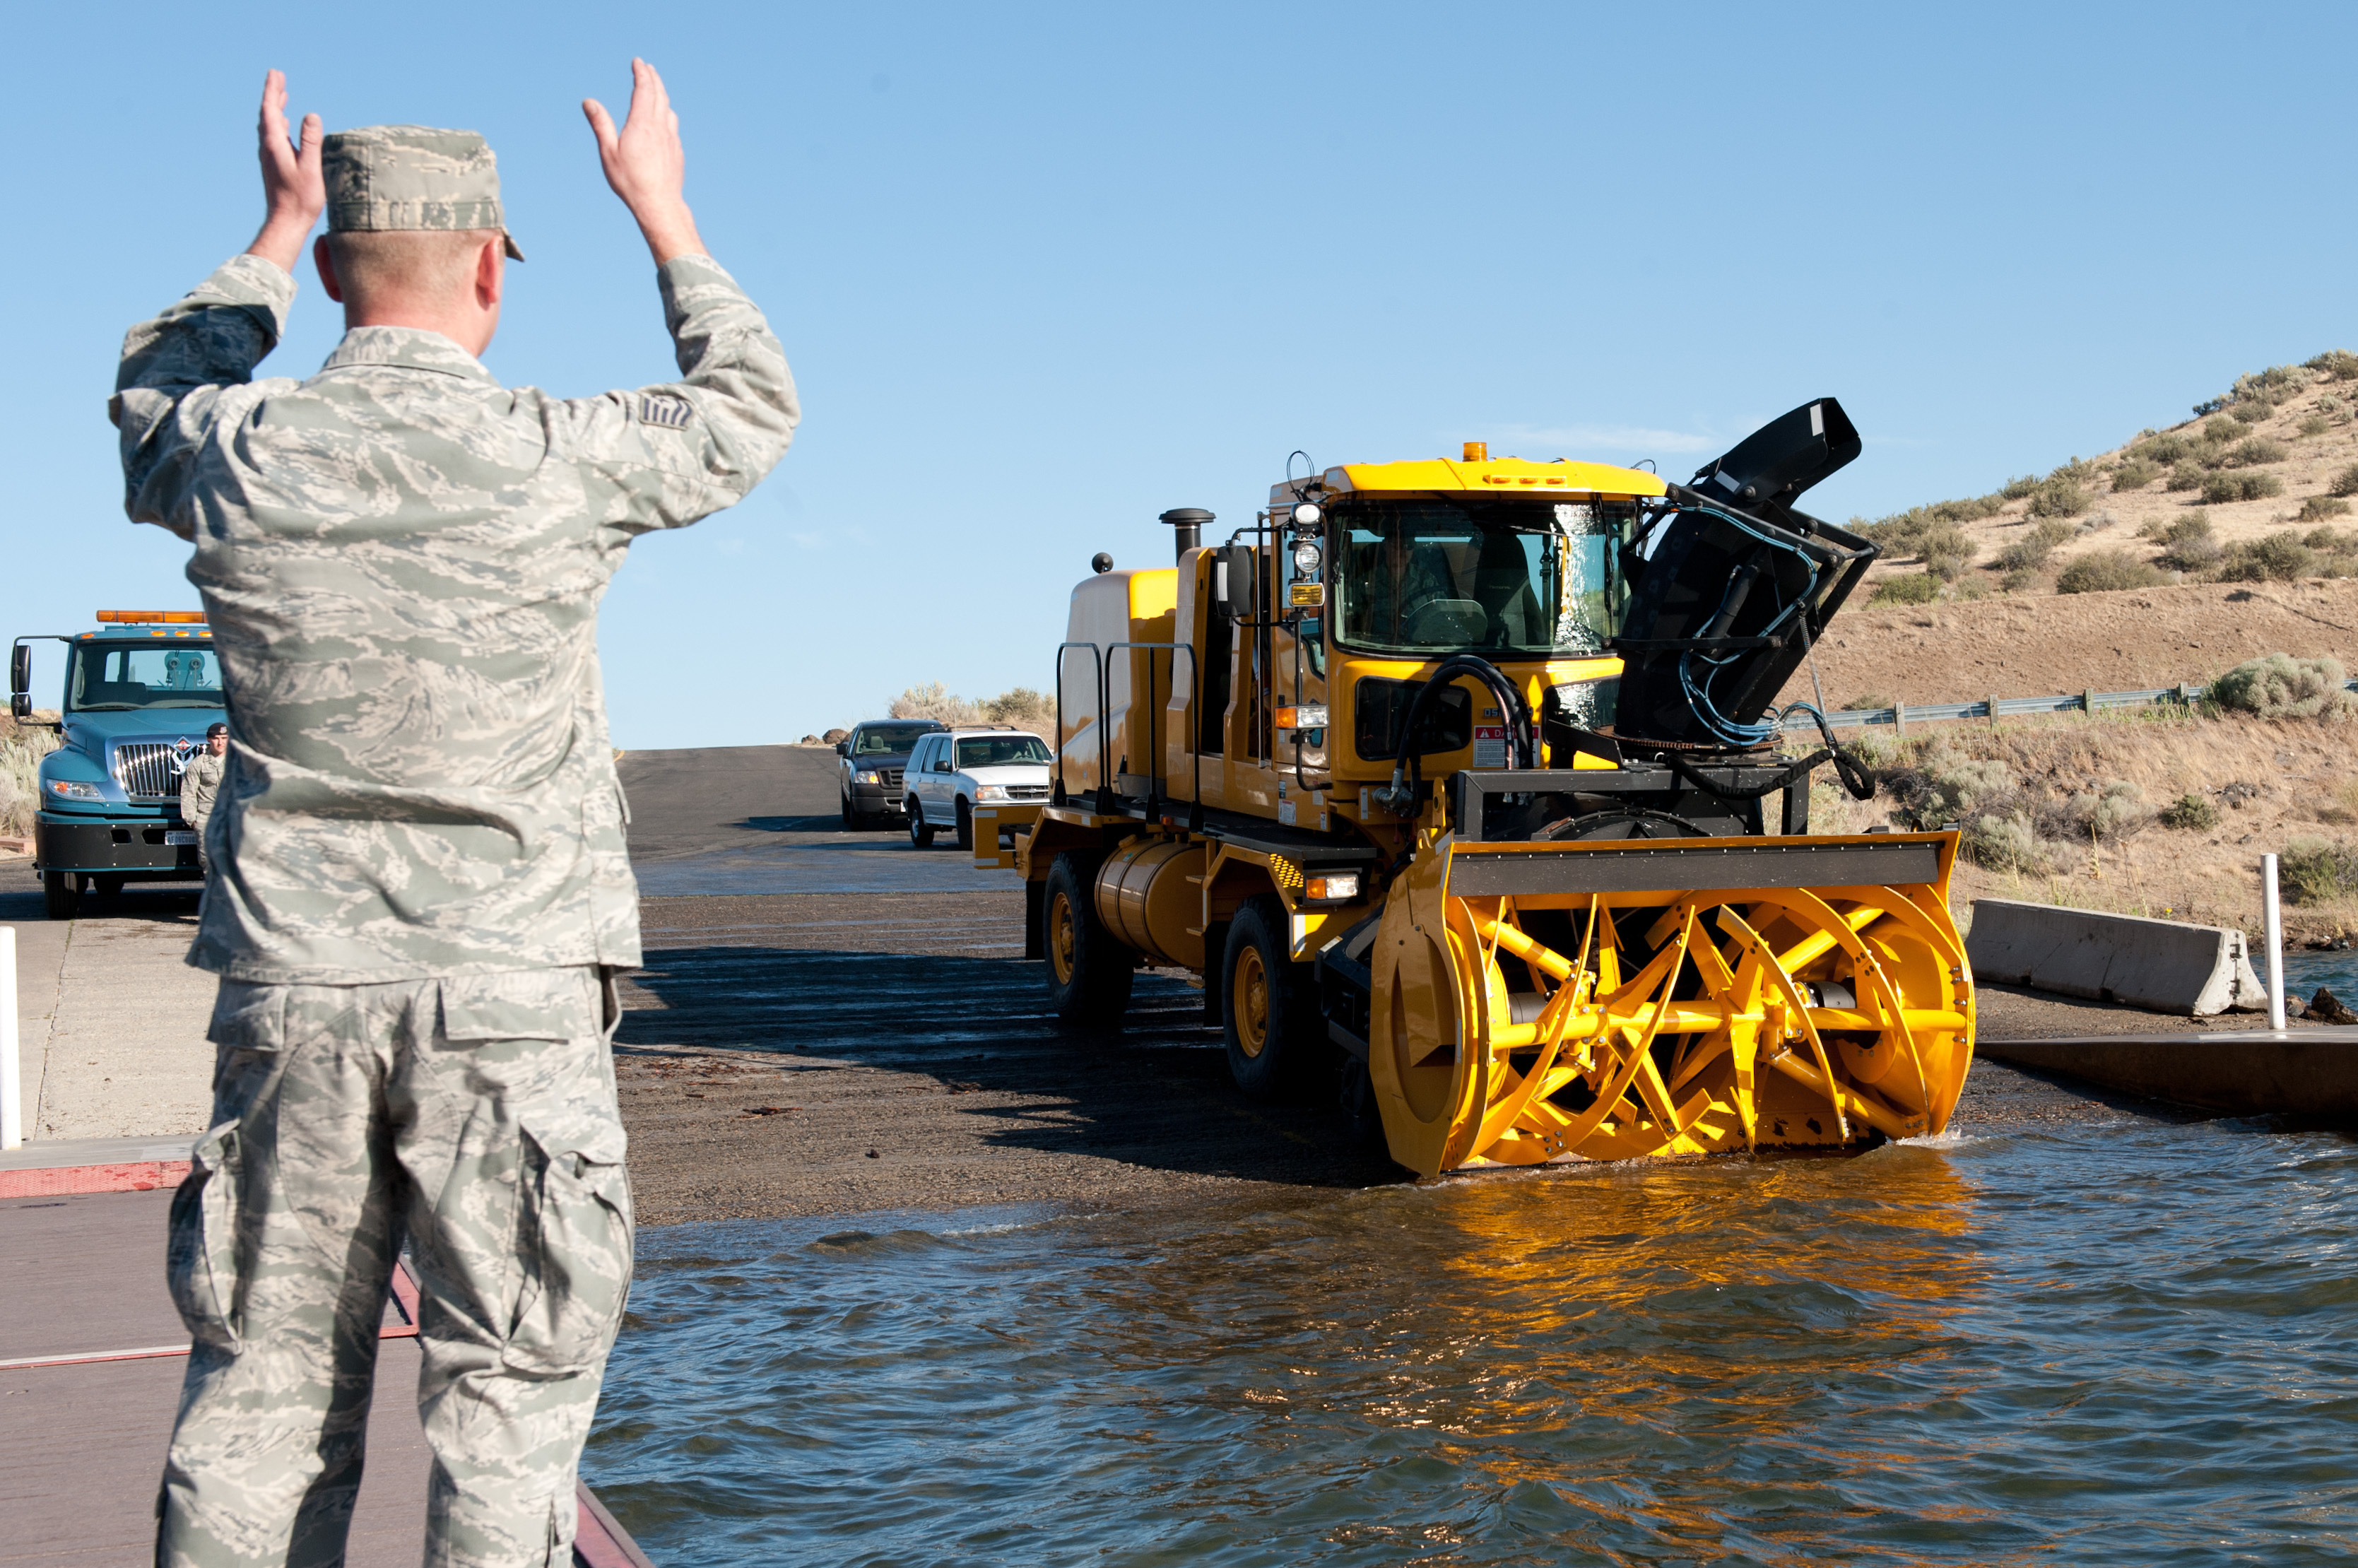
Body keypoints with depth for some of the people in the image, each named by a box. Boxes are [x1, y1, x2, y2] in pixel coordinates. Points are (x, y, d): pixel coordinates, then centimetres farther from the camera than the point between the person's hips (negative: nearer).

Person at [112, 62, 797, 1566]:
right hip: (511, 991, -3)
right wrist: (662, 212, 22)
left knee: (265, 1383, 11)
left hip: (292, 988, 3)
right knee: (507, 1388, 2)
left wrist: (278, 229, 35)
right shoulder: (552, 460, -10)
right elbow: (750, 410, 10)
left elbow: (155, 395, 26)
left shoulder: (237, 459, -1)